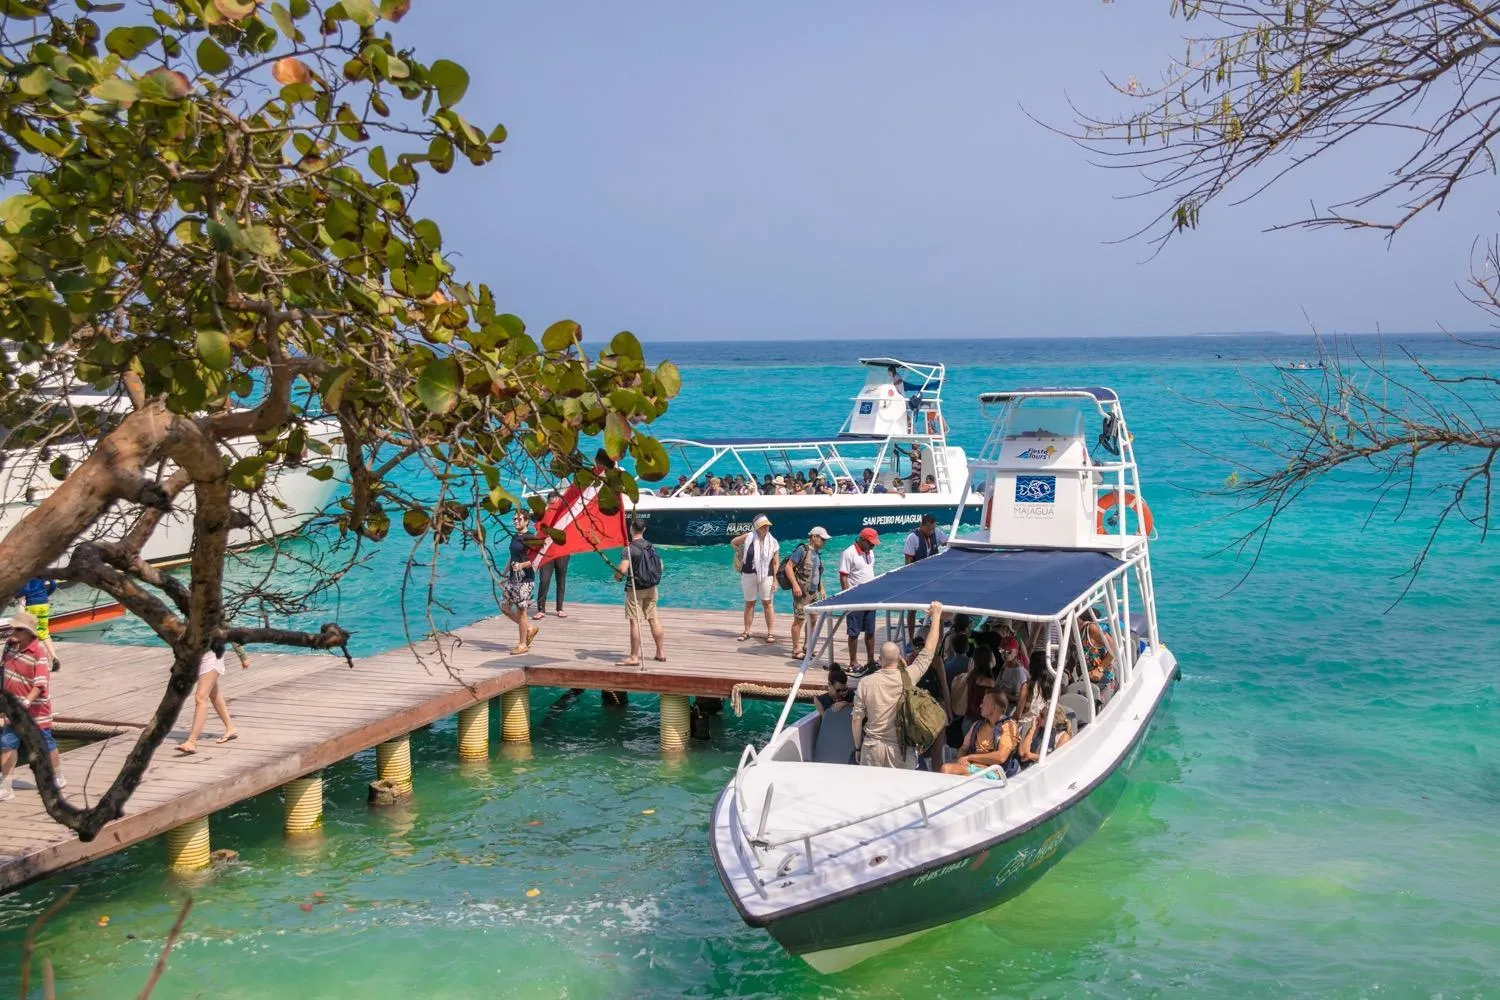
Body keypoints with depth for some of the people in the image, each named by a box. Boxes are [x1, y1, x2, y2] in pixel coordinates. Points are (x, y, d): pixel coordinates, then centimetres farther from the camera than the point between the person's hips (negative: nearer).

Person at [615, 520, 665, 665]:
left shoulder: (630, 548, -15)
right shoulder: (650, 546, 6)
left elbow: (622, 569, -25)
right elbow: (660, 566, 12)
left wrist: (617, 576, -5)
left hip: (635, 589, -7)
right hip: (651, 588, 7)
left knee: (634, 621, -4)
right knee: (653, 619, 14)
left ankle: (634, 657, -4)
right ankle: (661, 652, 20)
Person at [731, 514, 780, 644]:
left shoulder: (773, 542, -3)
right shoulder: (748, 537, -5)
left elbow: (776, 563, -1)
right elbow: (733, 542, 12)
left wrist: (775, 581, -6)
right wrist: (740, 555, 12)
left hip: (766, 576, -1)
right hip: (748, 575, 1)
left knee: (767, 604, -1)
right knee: (749, 604, 11)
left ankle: (771, 632, 4)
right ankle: (747, 631, 20)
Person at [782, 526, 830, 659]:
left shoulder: (817, 553, 14)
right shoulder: (802, 550, -12)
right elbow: (788, 567, -17)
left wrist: (821, 589, 19)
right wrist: (795, 585, -24)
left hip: (814, 592, 9)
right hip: (802, 592, -9)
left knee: (813, 619, 13)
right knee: (799, 620, -5)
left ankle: (807, 647, 25)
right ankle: (796, 650, 0)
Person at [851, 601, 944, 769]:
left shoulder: (866, 683, -7)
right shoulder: (909, 677, -9)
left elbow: (856, 719, -3)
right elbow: (929, 650, 1)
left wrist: (858, 748, 10)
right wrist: (936, 615, 10)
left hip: (872, 748, 1)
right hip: (902, 750, -1)